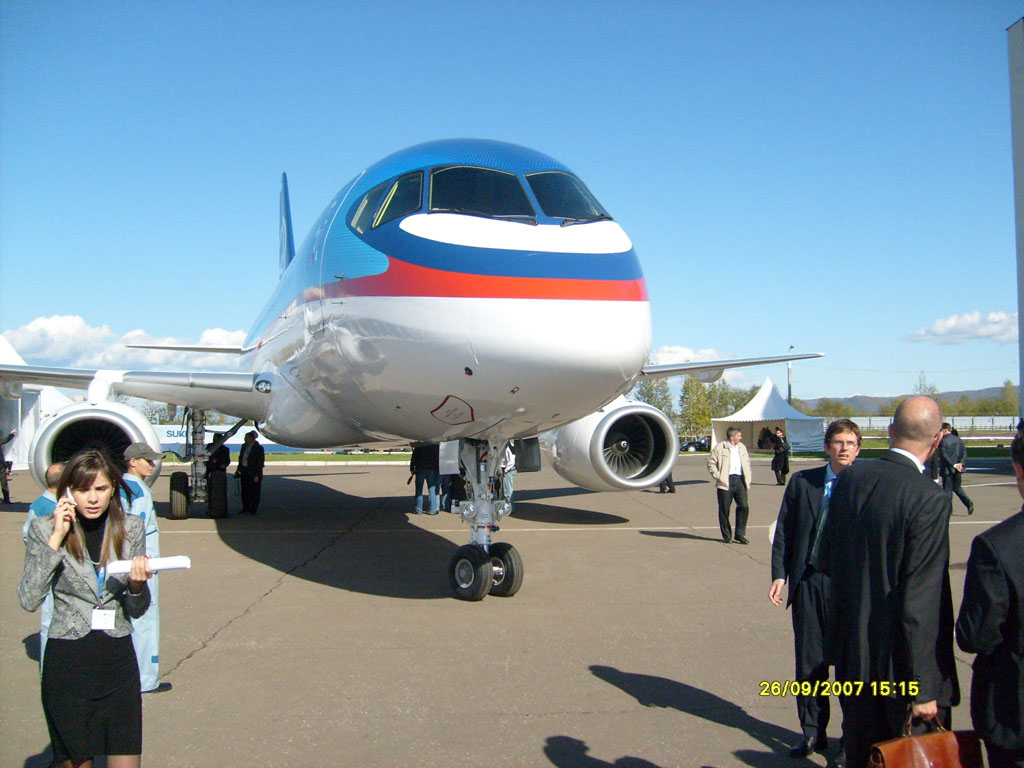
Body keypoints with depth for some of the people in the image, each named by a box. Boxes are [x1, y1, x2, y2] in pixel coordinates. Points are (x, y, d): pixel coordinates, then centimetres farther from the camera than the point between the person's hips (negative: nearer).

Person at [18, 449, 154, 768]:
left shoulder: (132, 528, 2)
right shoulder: (44, 529, -3)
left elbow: (137, 611, 7)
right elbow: (28, 600, -15)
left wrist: (136, 585, -16)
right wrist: (56, 539, -18)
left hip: (118, 659, 1)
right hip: (66, 662, -1)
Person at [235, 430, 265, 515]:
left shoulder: (258, 448, -10)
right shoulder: (244, 446, 9)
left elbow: (260, 462, -11)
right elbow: (241, 458, 19)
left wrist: (257, 475, -15)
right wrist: (239, 469, 11)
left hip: (253, 473, -7)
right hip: (244, 472, 7)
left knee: (254, 492, 0)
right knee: (244, 491, 11)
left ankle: (253, 510, 6)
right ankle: (245, 509, 21)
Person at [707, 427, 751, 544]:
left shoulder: (742, 447, 16)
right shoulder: (719, 447, -3)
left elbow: (747, 463, 24)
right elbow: (711, 463, -3)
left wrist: (747, 478, 14)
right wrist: (718, 476, -10)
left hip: (740, 480, 5)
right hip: (726, 482, -5)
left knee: (743, 507, -3)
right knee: (724, 509, 2)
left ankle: (740, 535, 9)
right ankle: (727, 536, 15)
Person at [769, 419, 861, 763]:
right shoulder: (802, 482, 4)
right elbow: (784, 531, 6)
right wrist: (779, 575, 0)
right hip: (808, 581, 2)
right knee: (809, 661, 11)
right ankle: (812, 732, 27)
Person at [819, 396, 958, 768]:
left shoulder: (849, 477, -2)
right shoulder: (929, 499, -21)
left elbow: (826, 559, 7)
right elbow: (921, 601, -21)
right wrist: (923, 688, -16)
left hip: (851, 651, 6)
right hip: (898, 656, -6)